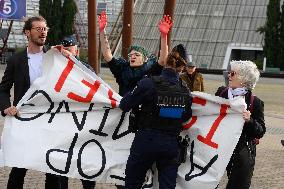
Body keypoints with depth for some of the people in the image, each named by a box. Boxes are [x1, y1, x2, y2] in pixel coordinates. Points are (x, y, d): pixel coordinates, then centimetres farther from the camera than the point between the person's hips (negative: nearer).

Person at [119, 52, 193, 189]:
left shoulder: (149, 83, -14)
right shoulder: (185, 91, -2)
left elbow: (124, 105, -8)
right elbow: (186, 117, 10)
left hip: (146, 141, -3)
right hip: (171, 144, 3)